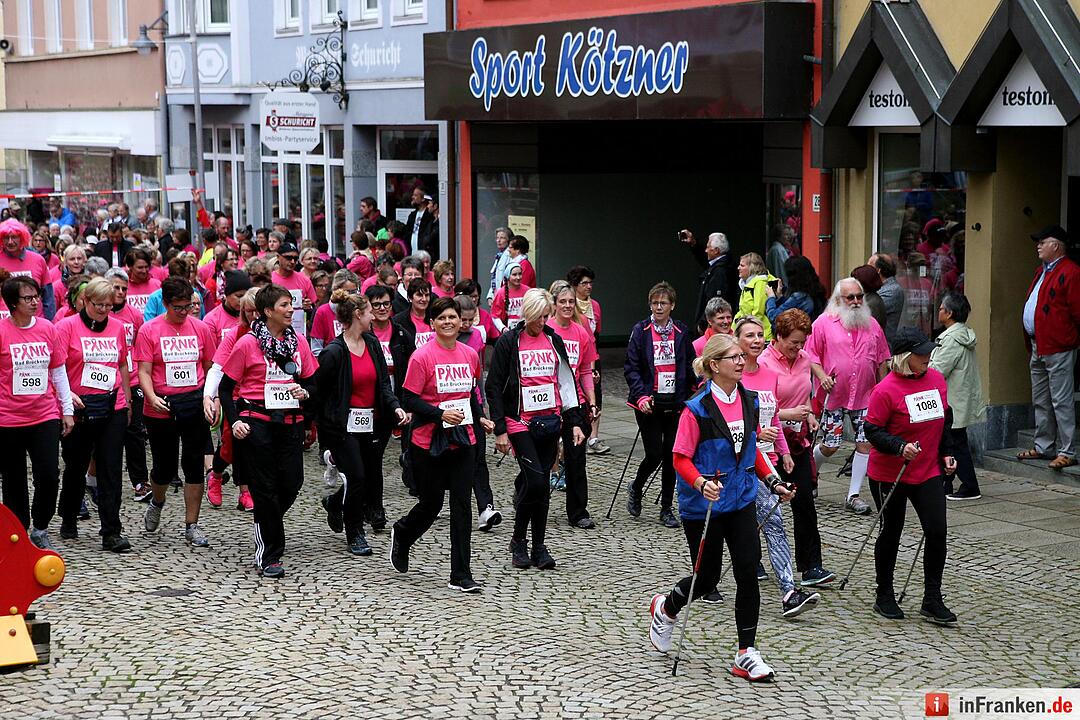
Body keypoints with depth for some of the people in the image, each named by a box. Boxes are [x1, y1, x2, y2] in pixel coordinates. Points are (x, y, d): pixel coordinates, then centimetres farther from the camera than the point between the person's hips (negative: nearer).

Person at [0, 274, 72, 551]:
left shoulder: (48, 329, 4)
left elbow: (59, 372, 11)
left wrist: (67, 410, 11)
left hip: (45, 416, 2)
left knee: (49, 476, -8)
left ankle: (40, 528, 12)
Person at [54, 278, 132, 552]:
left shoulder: (117, 327, 8)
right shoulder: (67, 326, -4)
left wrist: (127, 400, 20)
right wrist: (67, 393, -25)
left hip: (113, 408, 2)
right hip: (79, 409, -2)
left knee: (111, 470, -3)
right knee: (76, 467, 12)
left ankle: (111, 533, -4)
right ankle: (68, 521, 34)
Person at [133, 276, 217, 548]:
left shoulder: (201, 328, 4)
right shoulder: (149, 331, -4)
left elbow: (210, 367, 11)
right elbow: (144, 371, -7)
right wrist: (152, 398, -22)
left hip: (195, 405, 2)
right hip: (161, 408, -2)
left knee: (194, 465, 2)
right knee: (164, 466, 7)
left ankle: (191, 526, 10)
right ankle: (157, 503, 40)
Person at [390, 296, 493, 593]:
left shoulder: (470, 355, 5)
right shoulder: (422, 356, -11)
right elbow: (409, 400, -11)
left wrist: (480, 418, 7)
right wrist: (441, 414, -21)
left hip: (463, 440, 4)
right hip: (429, 442, -4)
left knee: (462, 506, 0)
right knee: (431, 504, 8)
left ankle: (461, 575, 5)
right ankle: (402, 535, 42)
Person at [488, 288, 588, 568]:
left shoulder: (553, 340, 9)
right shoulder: (508, 341, -5)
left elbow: (566, 382, 13)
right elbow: (494, 387, -4)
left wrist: (575, 422, 7)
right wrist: (500, 429, -9)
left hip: (550, 421, 4)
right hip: (520, 422, -4)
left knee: (541, 485, 5)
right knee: (535, 480, -15)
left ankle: (539, 547, 13)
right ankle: (519, 541, 3)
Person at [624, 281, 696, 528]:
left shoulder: (681, 332, 6)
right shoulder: (641, 331, -2)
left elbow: (690, 367, 11)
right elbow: (631, 368, -5)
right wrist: (641, 396, -16)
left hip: (675, 403, 3)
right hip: (649, 403, -3)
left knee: (671, 456, 4)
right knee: (654, 455, -6)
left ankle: (666, 508, 16)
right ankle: (636, 488, 24)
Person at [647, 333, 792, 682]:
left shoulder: (749, 402, 4)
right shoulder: (697, 409, -16)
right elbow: (681, 458, -14)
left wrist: (772, 481, 9)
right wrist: (701, 483, -30)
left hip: (740, 500, 5)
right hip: (703, 505, -5)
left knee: (748, 572, -4)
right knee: (707, 576, 6)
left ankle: (746, 654, 4)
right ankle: (665, 608, 39)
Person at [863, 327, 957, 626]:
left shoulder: (936, 379, 2)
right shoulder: (886, 390, -18)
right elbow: (872, 431, -15)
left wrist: (946, 452, 13)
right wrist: (900, 446, -29)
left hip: (928, 472, 5)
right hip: (889, 475, -5)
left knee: (937, 532, -5)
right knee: (891, 534, 8)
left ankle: (932, 601, 7)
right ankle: (884, 598, 26)